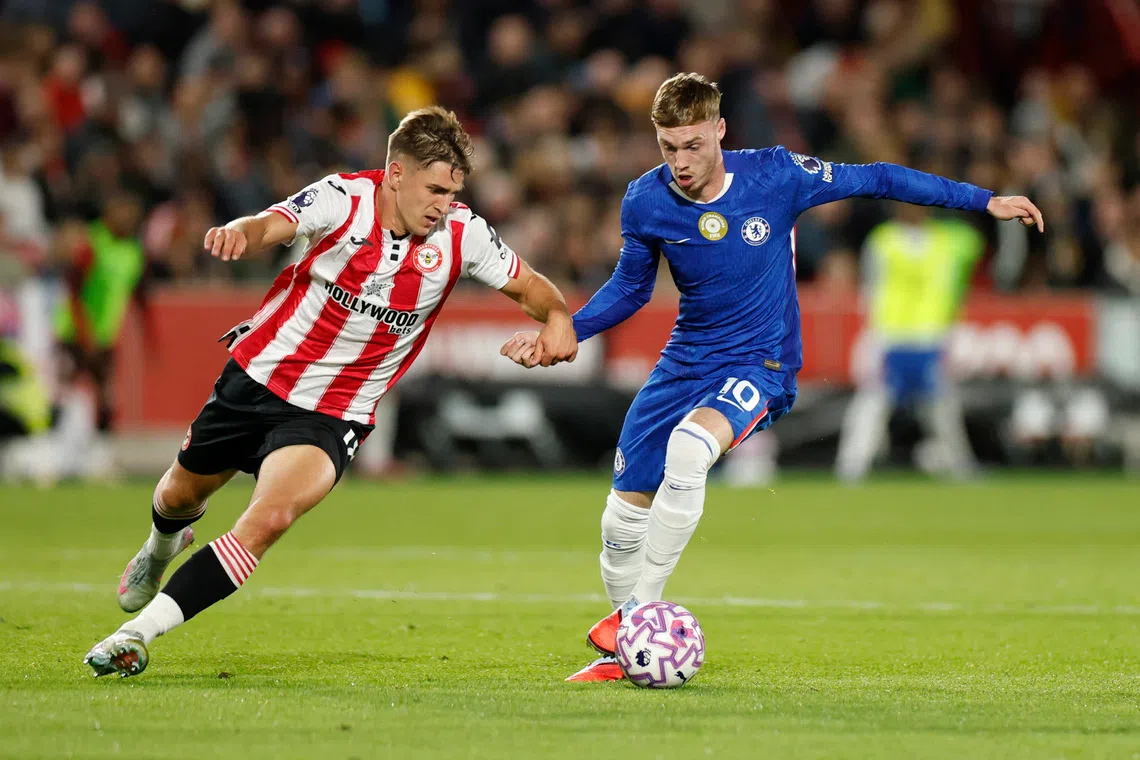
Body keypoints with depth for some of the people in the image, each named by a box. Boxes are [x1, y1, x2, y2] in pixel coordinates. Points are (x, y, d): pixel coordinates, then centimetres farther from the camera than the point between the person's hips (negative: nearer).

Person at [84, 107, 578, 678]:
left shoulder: (462, 235, -11)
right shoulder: (344, 199, -19)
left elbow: (528, 285, 3)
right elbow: (270, 227, -35)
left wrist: (558, 319, -20)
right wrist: (238, 234, -60)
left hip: (331, 415, 0)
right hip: (258, 375, 1)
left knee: (270, 519, -27)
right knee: (181, 494, 22)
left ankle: (138, 633, -23)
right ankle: (162, 546, 62)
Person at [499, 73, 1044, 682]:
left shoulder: (774, 176, -16)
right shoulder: (645, 202, -8)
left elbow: (873, 180, -4)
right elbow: (628, 289, 9)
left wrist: (985, 200, -2)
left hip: (759, 367, -4)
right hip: (684, 364, 4)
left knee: (688, 448, -34)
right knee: (622, 519, 2)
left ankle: (636, 615, -22)